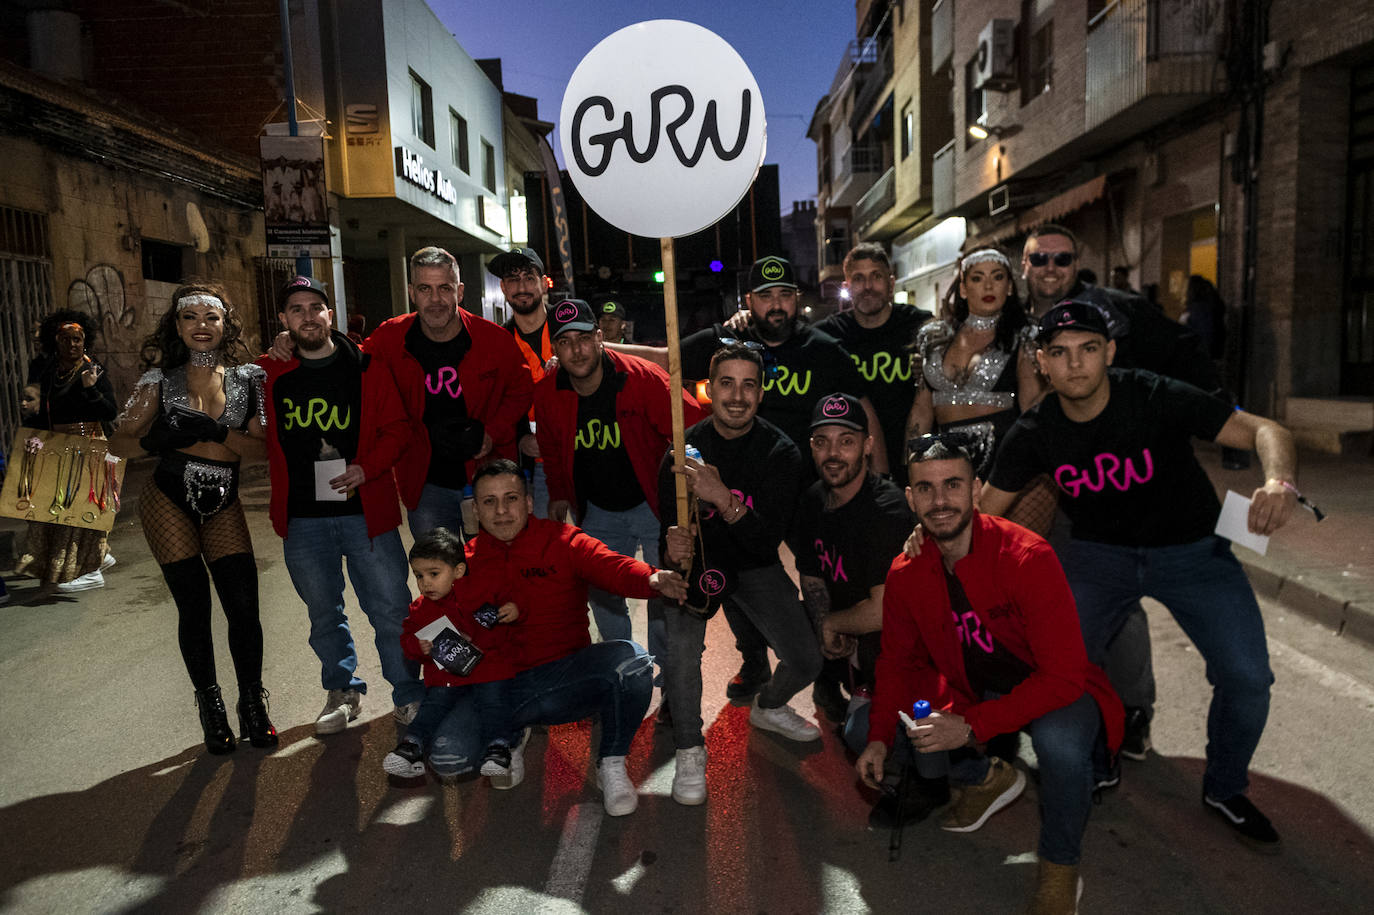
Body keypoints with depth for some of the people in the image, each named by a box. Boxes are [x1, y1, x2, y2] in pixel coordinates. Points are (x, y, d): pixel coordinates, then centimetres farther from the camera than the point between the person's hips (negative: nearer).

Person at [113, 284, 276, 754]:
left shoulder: (248, 378, -1)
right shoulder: (161, 379, 0)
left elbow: (263, 447, -7)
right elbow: (120, 441, 0)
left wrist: (214, 433, -22)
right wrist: (154, 439, -21)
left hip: (223, 505, 1)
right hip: (168, 502, 0)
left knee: (244, 606, -4)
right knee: (194, 607, 2)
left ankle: (253, 707, 14)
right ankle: (210, 708, 19)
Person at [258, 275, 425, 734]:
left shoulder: (366, 369, 0)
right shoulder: (269, 374, 5)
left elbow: (397, 428, -1)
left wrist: (366, 468, -15)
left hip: (365, 510, -2)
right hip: (302, 520, 3)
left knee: (391, 609, 0)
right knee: (324, 615, 16)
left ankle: (410, 697, 16)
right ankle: (343, 691, 35)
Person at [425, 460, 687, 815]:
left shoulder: (563, 542, -1)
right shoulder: (462, 564, 7)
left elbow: (612, 565, -21)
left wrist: (652, 578, -44)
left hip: (566, 679, -1)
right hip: (497, 690, 2)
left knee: (630, 660, -31)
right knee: (446, 758, -24)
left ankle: (611, 765, -4)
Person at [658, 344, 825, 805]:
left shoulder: (780, 452, -16)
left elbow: (769, 540, -26)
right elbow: (667, 522, -9)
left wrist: (724, 499, -44)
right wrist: (673, 542, -34)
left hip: (754, 564, 2)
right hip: (696, 559, -1)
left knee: (806, 662, -5)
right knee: (681, 646, -28)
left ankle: (767, 707, 32)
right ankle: (689, 749, -3)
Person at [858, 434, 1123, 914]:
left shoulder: (1027, 557, -27)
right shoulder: (906, 573, -10)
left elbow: (1063, 675, -28)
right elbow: (899, 660, 4)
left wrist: (971, 727, -34)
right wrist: (880, 737, -10)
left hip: (1056, 693, -5)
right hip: (974, 691, 6)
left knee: (1059, 737, -37)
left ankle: (1060, 869, -6)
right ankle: (988, 779, 23)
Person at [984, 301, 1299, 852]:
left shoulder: (1155, 399, -20)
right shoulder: (1035, 432, -12)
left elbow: (1264, 431, -22)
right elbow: (982, 517, -5)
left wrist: (1280, 481, -44)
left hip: (1190, 549, -1)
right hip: (1099, 552, 1)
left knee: (1247, 678, -12)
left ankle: (1224, 789, 19)